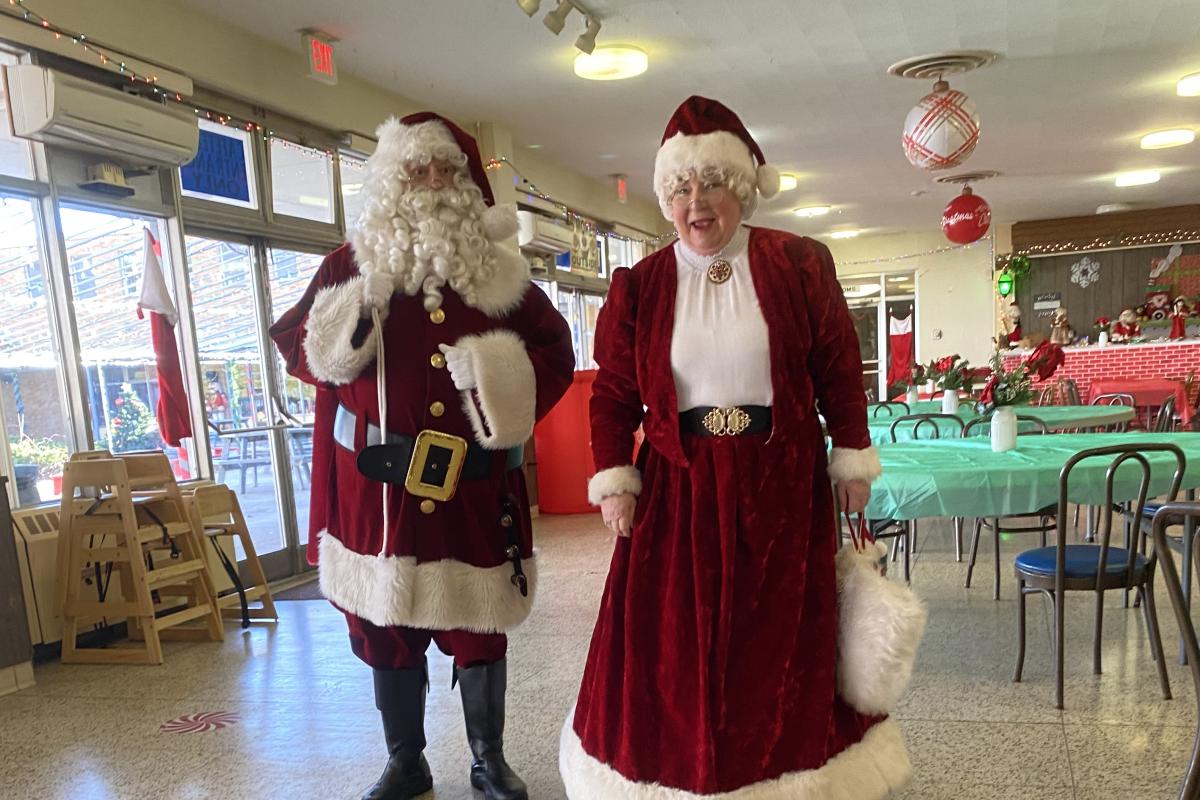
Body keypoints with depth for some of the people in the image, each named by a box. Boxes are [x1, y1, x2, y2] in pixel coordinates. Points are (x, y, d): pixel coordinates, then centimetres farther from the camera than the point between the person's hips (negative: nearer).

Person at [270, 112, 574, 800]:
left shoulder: (496, 268, 4)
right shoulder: (352, 265, 5)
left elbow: (555, 351, 5)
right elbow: (299, 348, 9)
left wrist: (504, 377, -14)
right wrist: (343, 334, -12)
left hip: (474, 481, 0)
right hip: (378, 482, 1)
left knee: (479, 627, 10)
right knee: (385, 625, 11)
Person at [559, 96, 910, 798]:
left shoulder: (800, 264, 0)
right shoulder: (639, 285, 2)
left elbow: (840, 372, 3)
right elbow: (614, 393, 3)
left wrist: (853, 462, 1)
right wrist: (614, 481, -5)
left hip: (781, 486, 0)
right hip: (678, 491, 1)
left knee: (780, 646, 11)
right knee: (672, 651, 7)